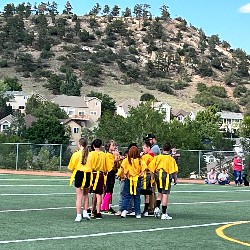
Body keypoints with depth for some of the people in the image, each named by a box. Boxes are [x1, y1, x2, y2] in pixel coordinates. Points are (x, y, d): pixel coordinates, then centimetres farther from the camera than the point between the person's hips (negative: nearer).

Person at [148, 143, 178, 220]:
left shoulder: (157, 157, 4)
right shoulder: (171, 159, -4)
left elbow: (151, 168, 0)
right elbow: (173, 171, -10)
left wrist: (153, 176, 9)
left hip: (158, 176, 4)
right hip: (166, 176, -4)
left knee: (160, 193, 21)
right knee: (165, 195, -1)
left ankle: (157, 208, 5)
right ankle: (164, 214, 0)